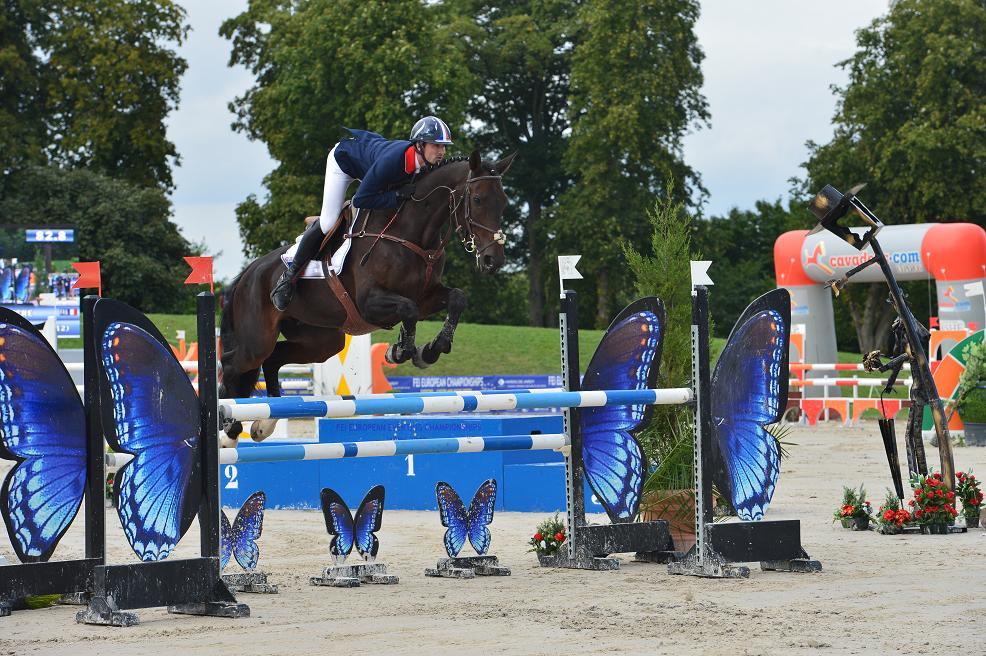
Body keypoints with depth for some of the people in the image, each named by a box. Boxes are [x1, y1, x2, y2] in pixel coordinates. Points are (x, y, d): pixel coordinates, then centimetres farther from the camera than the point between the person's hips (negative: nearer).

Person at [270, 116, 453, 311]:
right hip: (344, 157, -7)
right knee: (328, 223, -11)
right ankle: (289, 276, 6)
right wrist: (398, 195, -41)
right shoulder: (392, 160, -46)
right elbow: (360, 200, -39)